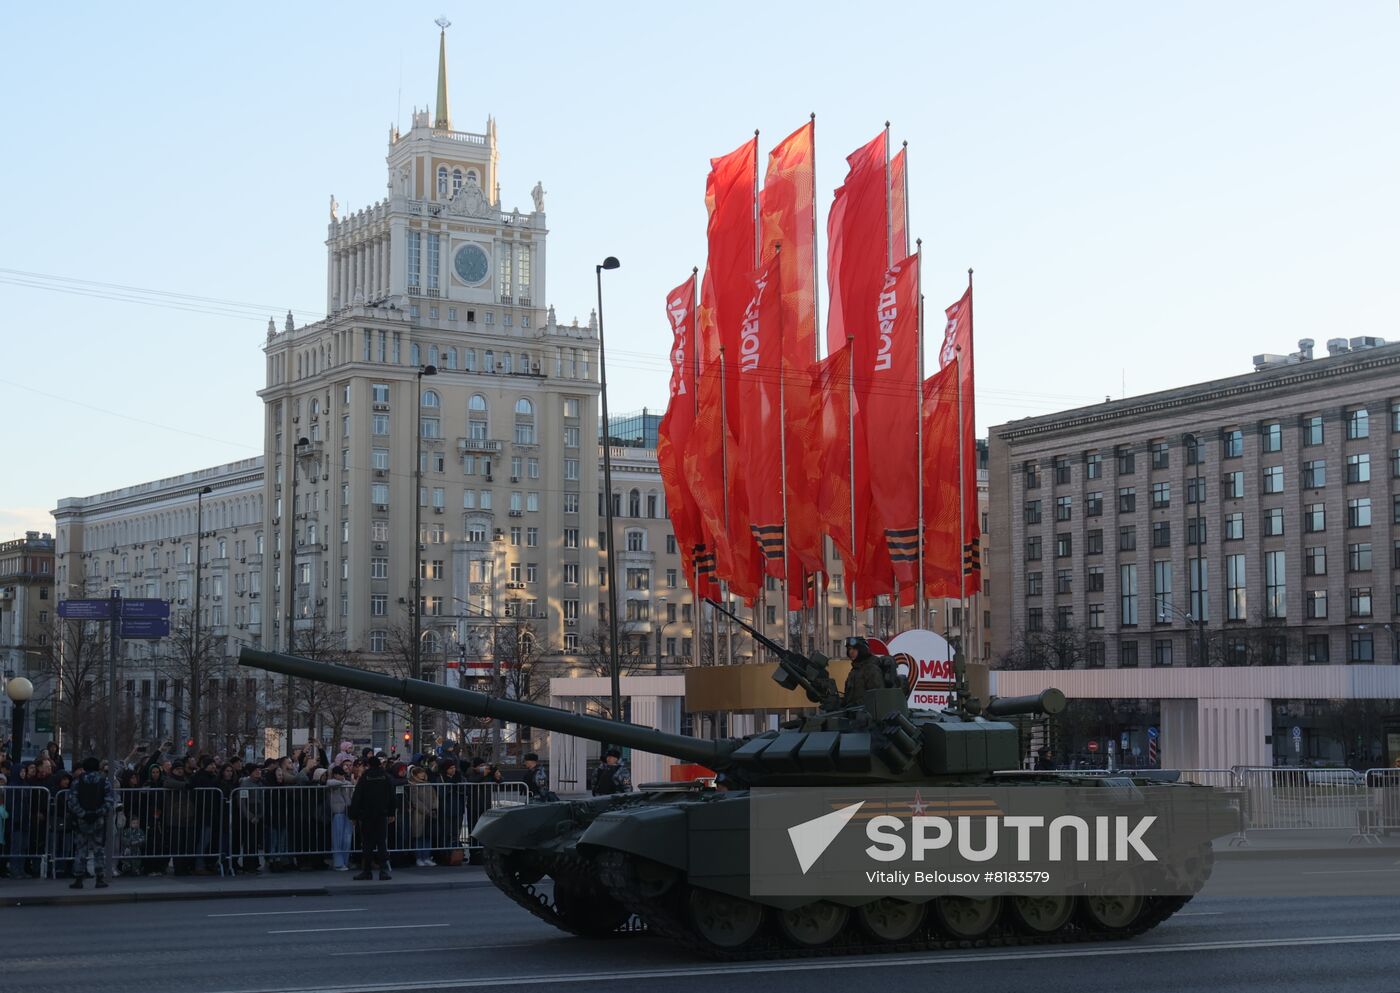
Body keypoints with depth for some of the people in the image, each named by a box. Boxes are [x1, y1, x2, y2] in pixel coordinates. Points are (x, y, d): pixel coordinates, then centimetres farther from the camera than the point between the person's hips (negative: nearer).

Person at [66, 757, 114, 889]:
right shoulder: (104, 781, 0)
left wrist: (81, 814, -8)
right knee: (99, 849, 6)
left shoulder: (78, 781, 0)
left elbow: (72, 800, -9)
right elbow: (111, 800, -8)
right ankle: (100, 878, 3)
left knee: (81, 849, 6)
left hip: (82, 820, 0)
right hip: (99, 821, 0)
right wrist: (104, 813, -5)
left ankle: (78, 879, 5)